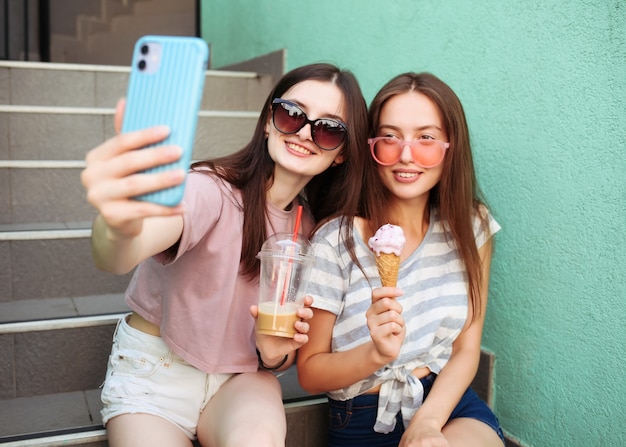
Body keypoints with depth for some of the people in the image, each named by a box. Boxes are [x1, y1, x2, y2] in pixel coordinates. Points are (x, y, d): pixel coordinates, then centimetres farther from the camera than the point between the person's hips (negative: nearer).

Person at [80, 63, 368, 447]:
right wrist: (119, 226, -63)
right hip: (153, 374, -2)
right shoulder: (212, 189, -20)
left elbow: (291, 348, 6)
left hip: (241, 376, 3)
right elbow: (116, 260, -40)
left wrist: (276, 354, -17)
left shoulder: (313, 228, -3)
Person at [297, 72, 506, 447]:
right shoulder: (336, 241, -13)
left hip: (451, 404, 2)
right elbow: (309, 374, -6)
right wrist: (377, 353, -26)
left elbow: (466, 350, 0)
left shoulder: (471, 226, -2)